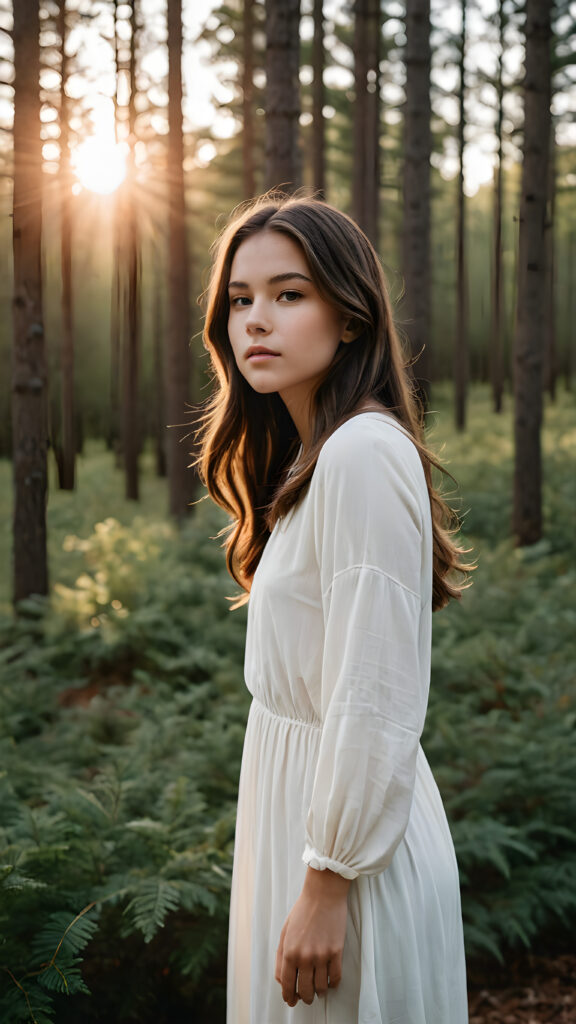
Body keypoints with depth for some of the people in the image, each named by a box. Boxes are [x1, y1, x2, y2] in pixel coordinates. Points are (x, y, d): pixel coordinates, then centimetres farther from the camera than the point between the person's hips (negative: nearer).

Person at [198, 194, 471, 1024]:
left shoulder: (363, 453, -20)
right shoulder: (309, 456, 10)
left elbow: (376, 702, -23)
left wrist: (327, 884, -19)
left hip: (352, 823, -9)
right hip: (305, 799, 9)